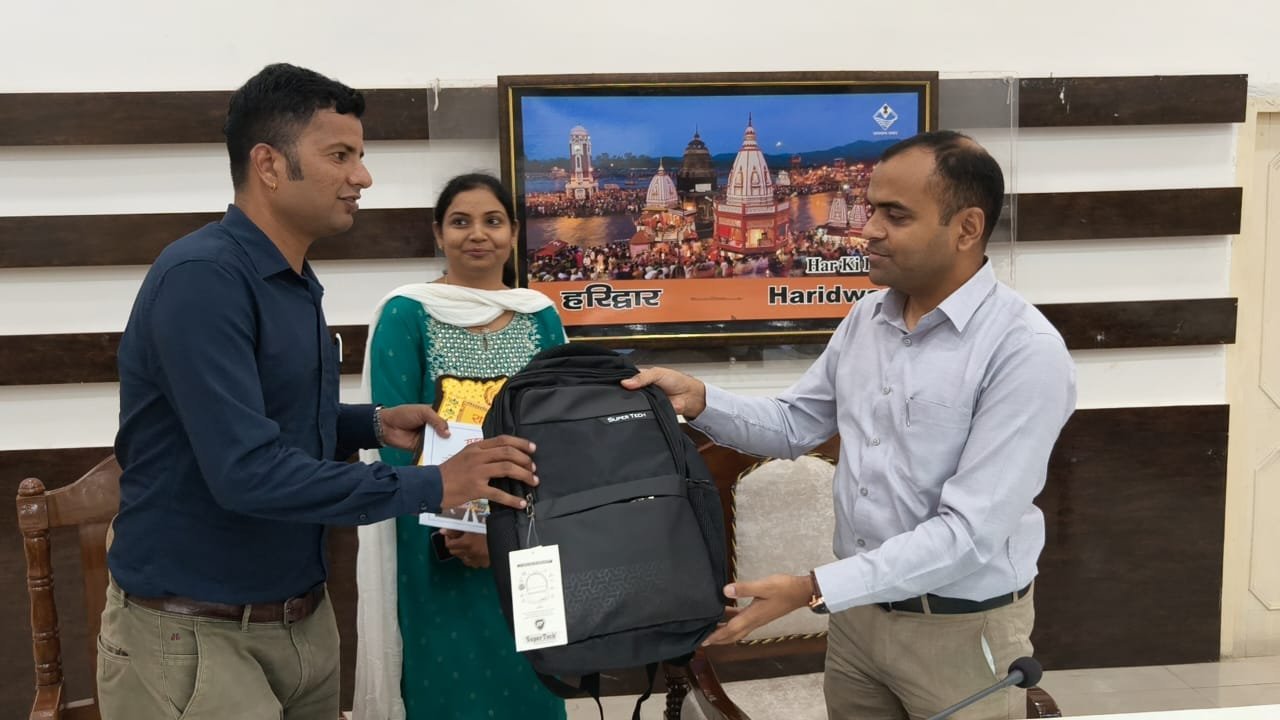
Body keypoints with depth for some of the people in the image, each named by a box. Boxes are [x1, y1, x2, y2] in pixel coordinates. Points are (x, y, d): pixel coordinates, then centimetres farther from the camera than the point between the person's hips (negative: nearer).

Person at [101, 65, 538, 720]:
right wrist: (430, 486, -23)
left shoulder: (294, 282, 8)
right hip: (196, 636, -8)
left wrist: (374, 424, 3)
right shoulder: (201, 278, -21)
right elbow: (247, 470, -28)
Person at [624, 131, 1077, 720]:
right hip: (859, 608, 6)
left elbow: (970, 531, -25)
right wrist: (699, 400, -8)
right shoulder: (866, 318, 2)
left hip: (961, 628, -6)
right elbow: (793, 425, 10)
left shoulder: (1025, 350, -21)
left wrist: (814, 591, -28)